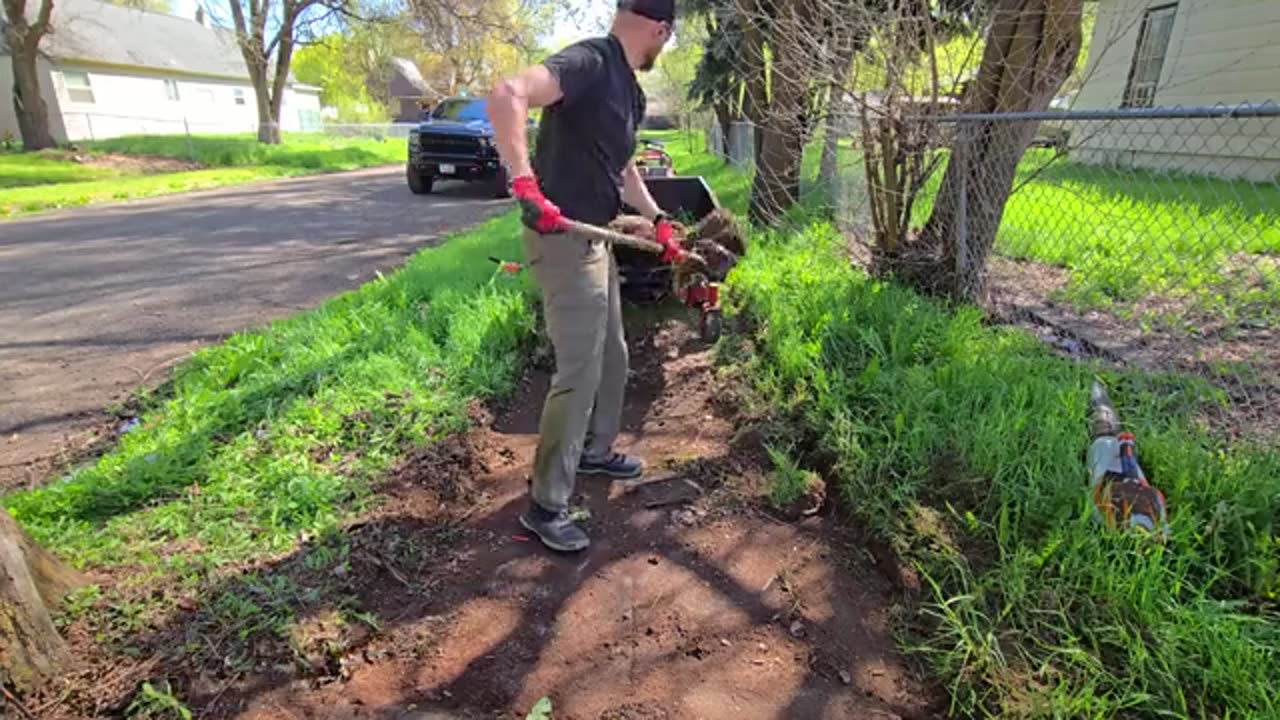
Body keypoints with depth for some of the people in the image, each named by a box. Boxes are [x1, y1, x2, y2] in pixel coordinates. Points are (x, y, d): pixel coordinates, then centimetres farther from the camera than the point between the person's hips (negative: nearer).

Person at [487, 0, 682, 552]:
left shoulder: (627, 87, 15)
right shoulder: (589, 62, -16)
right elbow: (506, 95, -32)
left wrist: (658, 220, 26)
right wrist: (526, 183, -36)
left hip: (595, 238, 10)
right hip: (563, 240, -10)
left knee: (612, 358, 20)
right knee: (579, 372, -7)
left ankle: (594, 451, 40)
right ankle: (545, 506, 6)